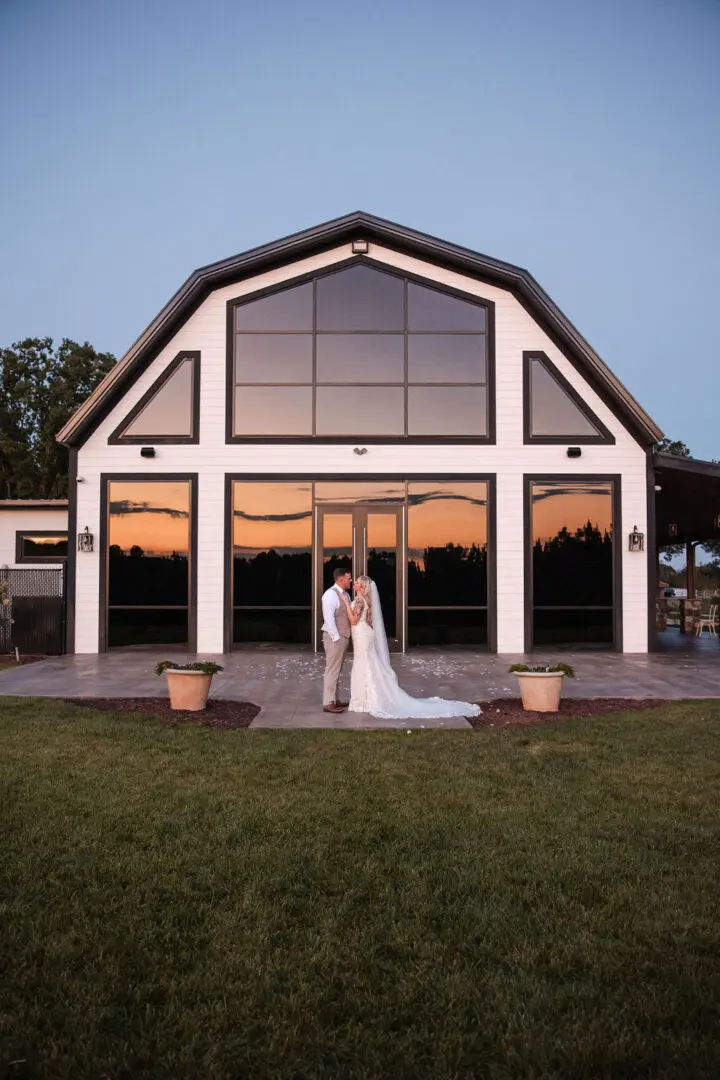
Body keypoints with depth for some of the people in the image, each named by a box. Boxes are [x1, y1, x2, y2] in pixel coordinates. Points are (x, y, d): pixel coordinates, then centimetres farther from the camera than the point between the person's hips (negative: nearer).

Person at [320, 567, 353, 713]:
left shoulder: (345, 594, 12)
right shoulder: (331, 594, -16)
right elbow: (328, 618, -21)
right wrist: (336, 637, -21)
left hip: (343, 637, 9)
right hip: (334, 638, -9)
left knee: (336, 670, 14)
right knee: (332, 670, -5)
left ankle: (334, 700, 22)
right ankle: (328, 704, -2)